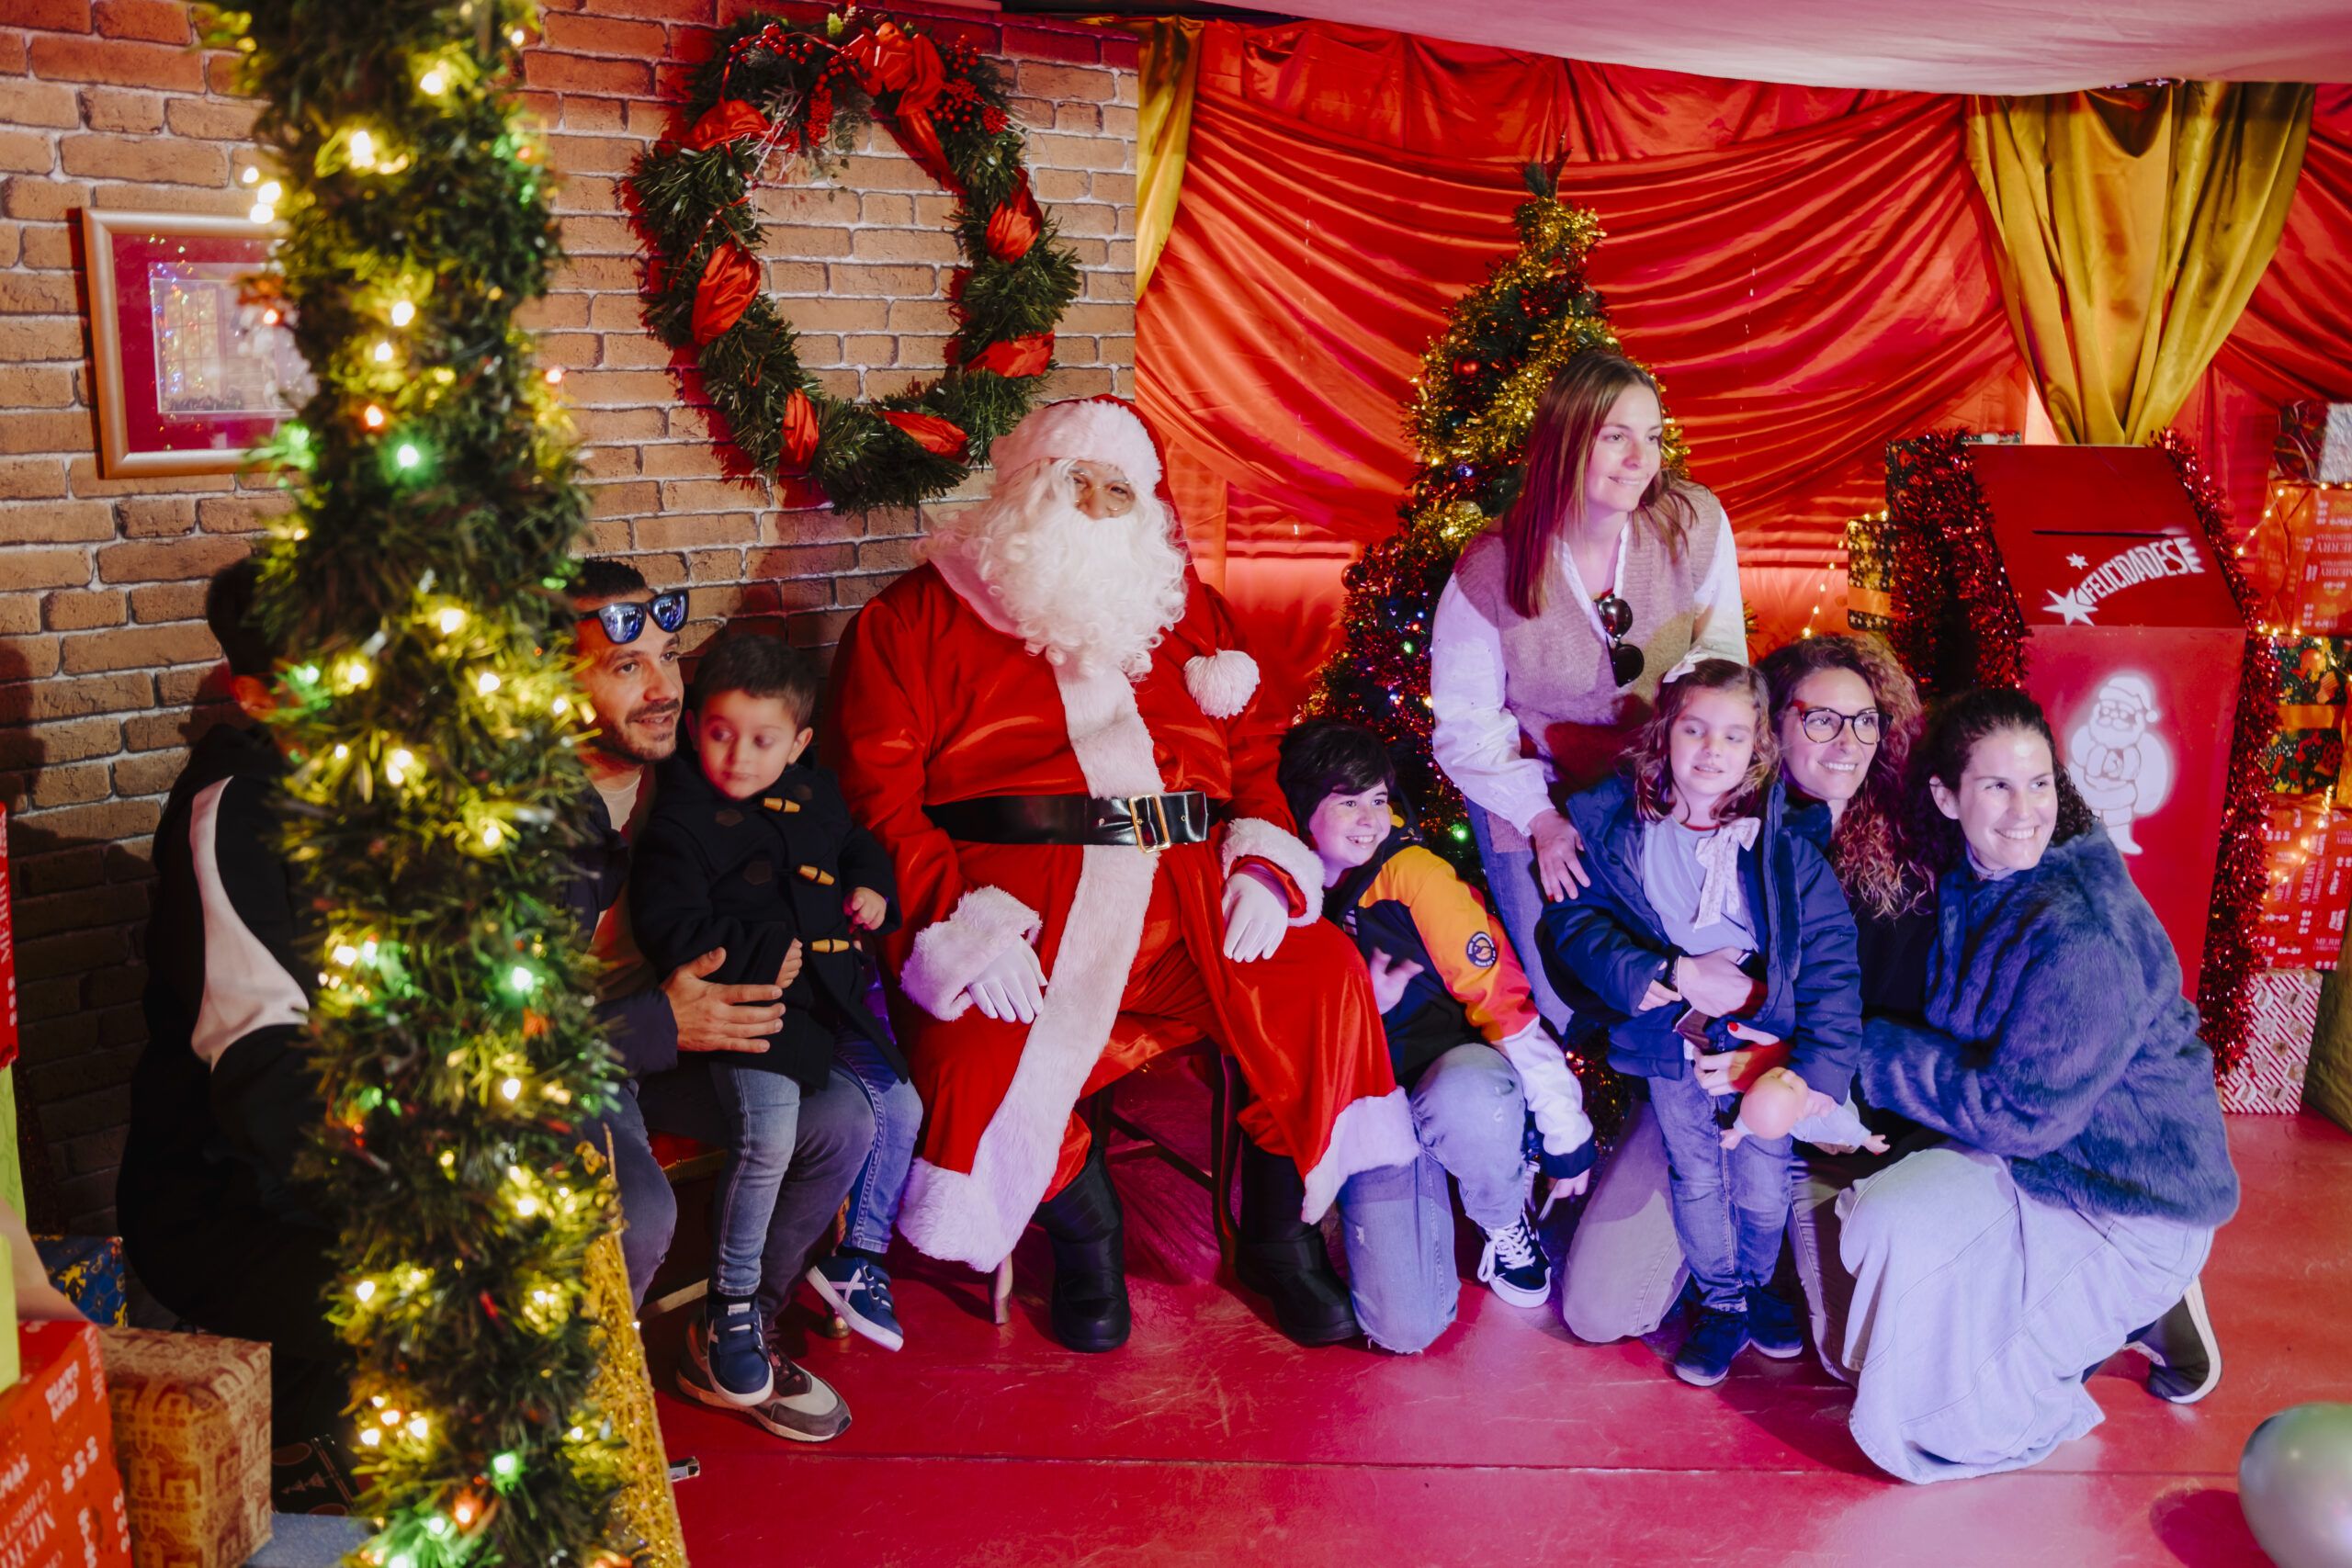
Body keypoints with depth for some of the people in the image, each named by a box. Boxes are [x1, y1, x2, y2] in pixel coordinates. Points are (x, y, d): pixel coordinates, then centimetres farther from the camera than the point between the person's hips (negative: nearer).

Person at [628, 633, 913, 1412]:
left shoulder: (815, 794, 13)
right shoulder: (679, 822, -6)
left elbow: (860, 843, 34)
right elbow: (671, 932, -13)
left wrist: (872, 885, 12)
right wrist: (770, 952, -15)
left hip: (834, 986, 7)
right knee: (768, 1136, -24)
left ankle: (862, 1255, 22)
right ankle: (730, 1308, -5)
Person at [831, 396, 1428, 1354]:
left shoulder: (1183, 609, 22)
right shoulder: (922, 617, 9)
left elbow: (1256, 752, 20)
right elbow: (877, 792, -2)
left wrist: (1266, 862, -1)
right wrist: (957, 918, -17)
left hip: (1188, 888, 3)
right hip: (1020, 899, -3)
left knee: (1326, 982, -21)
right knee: (982, 1054, -31)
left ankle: (1280, 1235, 3)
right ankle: (1084, 1236, 4)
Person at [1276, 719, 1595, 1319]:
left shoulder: (1412, 872, -10)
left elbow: (1500, 995, -11)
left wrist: (1567, 1131, -12)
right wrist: (1363, 1002, -15)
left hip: (1455, 1072, -1)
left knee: (1472, 1091, -41)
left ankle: (1507, 1225, -7)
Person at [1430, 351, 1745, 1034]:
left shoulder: (1696, 523, -14)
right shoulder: (1489, 573, -21)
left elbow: (1723, 643, -2)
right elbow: (1465, 726, -11)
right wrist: (1541, 818, -20)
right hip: (1535, 793, -2)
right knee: (1573, 1010, 0)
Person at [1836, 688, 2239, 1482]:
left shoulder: (2085, 932, -28)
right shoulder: (1968, 884, -2)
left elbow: (2020, 1111, -26)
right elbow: (1954, 1041, 9)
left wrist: (1874, 1053, -19)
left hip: (2130, 1206, -8)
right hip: (2025, 1154, 8)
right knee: (1881, 1214, 3)